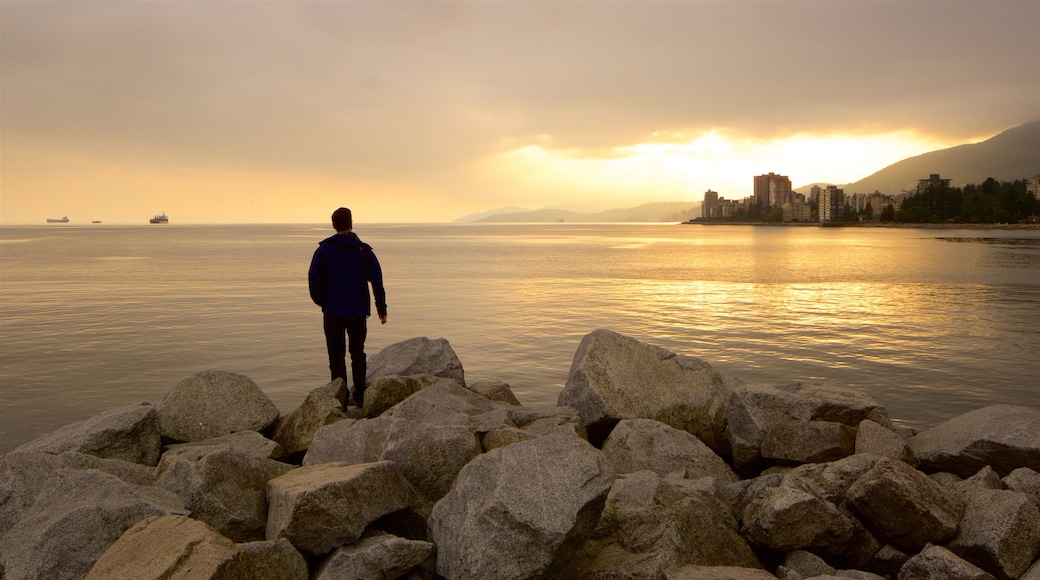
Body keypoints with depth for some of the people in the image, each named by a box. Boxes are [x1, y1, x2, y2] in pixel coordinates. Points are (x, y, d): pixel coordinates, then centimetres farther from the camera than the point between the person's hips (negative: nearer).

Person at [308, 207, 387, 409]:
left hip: (333, 311, -1)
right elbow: (377, 281, 0)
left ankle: (341, 400, 3)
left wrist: (320, 301, 12)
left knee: (337, 357, 5)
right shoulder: (364, 250, 1)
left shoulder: (324, 249, -2)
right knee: (358, 354, 14)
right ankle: (360, 398, 13)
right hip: (358, 310, 1)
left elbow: (314, 279, -4)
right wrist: (381, 309, 6)